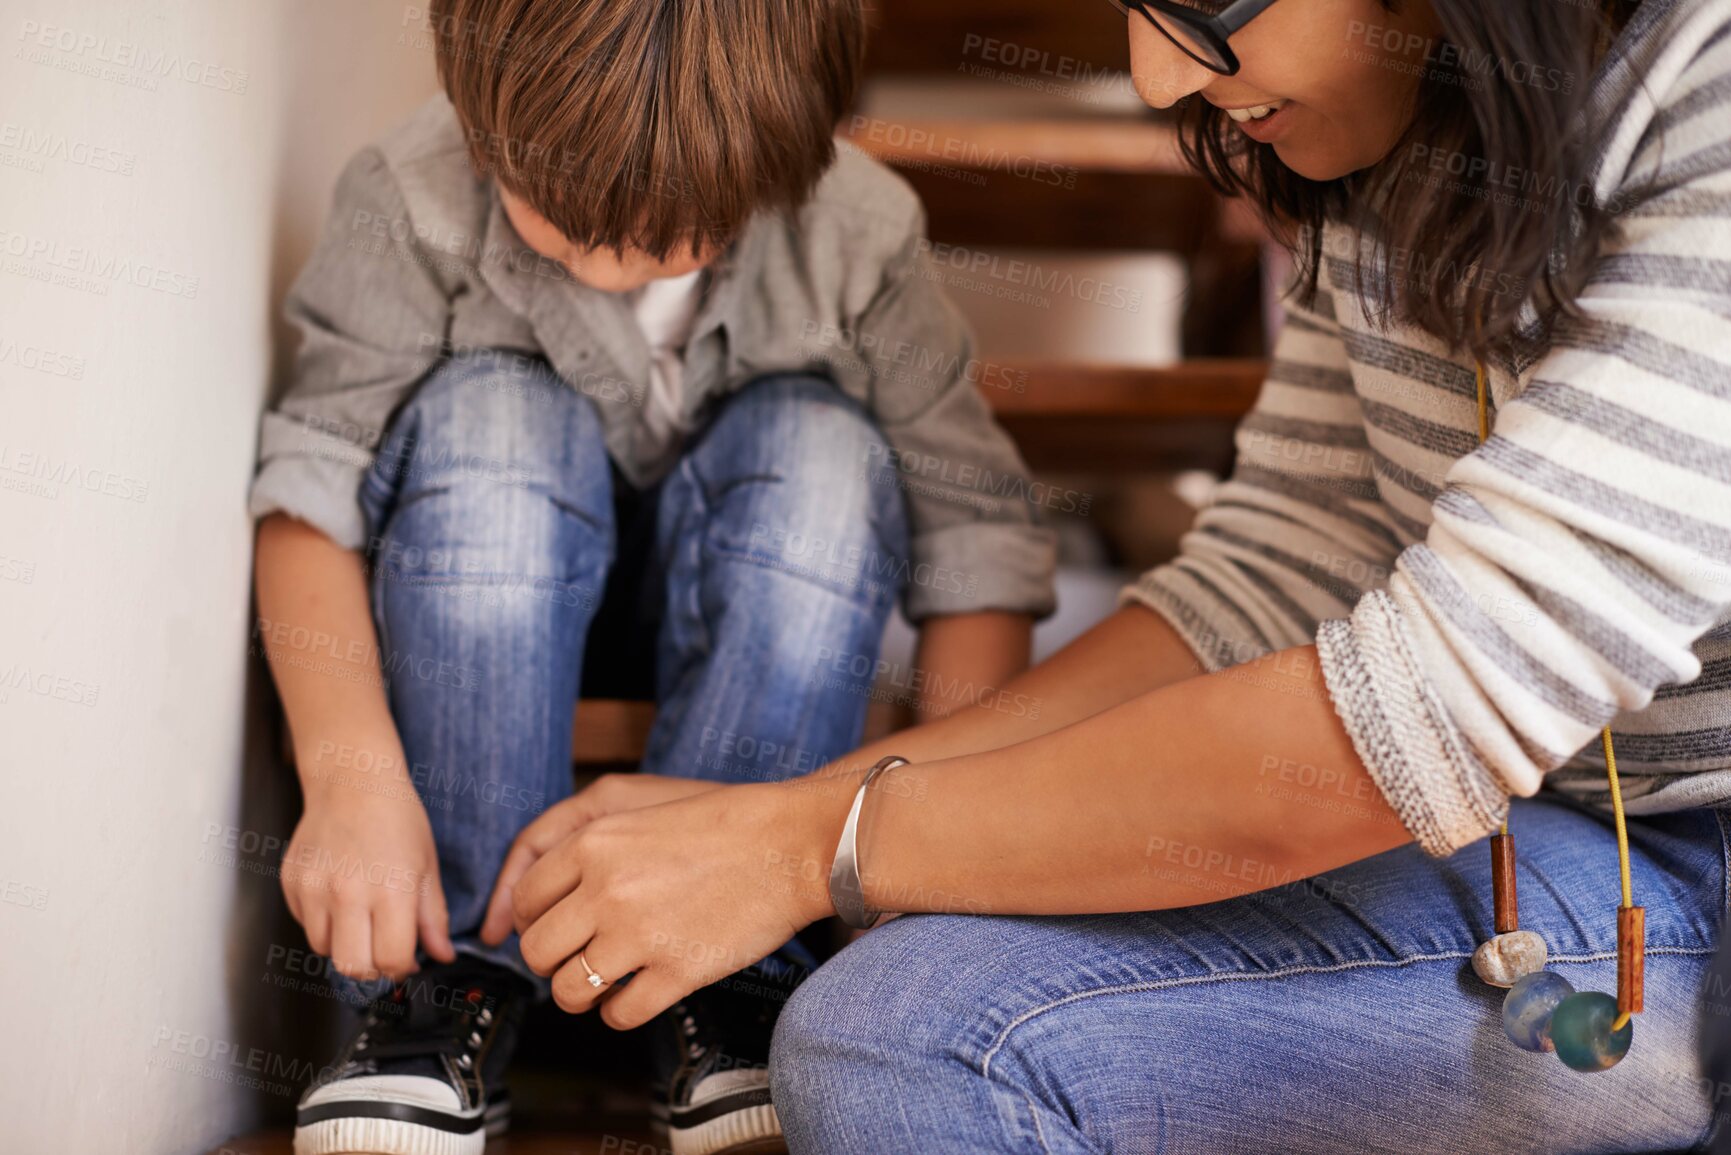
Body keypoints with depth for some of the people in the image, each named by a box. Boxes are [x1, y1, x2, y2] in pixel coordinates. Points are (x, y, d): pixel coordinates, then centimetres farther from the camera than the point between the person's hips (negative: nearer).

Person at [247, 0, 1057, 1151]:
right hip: (483, 603, 0)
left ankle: (727, 974, -27)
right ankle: (455, 973, -27)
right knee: (486, 419, -32)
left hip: (734, 617, 1)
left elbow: (975, 534, -19)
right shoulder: (420, 202, -22)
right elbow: (314, 486, -24)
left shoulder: (859, 236, -20)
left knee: (824, 450, -30)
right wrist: (352, 769, -39)